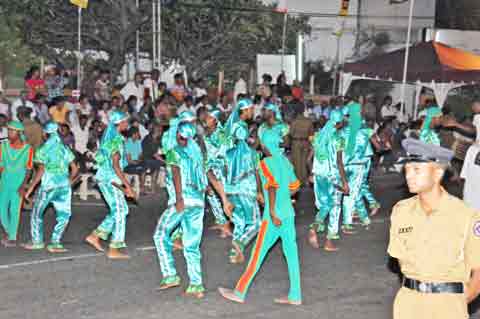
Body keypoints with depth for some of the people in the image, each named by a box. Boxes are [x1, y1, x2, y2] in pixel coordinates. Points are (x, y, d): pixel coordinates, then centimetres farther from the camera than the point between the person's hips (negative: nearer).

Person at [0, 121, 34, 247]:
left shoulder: (27, 149, -7)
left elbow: (29, 169, -5)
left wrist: (23, 185, -13)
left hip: (18, 184, -3)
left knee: (14, 210, -5)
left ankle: (12, 238, 4)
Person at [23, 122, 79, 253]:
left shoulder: (43, 150, -3)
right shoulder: (65, 149, 10)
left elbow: (41, 170, -13)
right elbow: (75, 169, 10)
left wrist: (30, 188, -10)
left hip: (48, 185, -3)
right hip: (64, 185, 3)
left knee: (37, 213, 15)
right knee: (64, 215, 6)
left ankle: (37, 241, 22)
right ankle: (55, 243, -3)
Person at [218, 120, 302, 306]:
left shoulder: (266, 163, -11)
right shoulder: (285, 161, 11)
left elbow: (273, 187, -23)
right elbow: (294, 187, 18)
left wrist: (272, 212, -24)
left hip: (274, 216, -7)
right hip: (289, 213, 7)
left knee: (258, 254, 0)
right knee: (291, 253, 8)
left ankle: (240, 292, 7)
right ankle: (295, 296, 11)